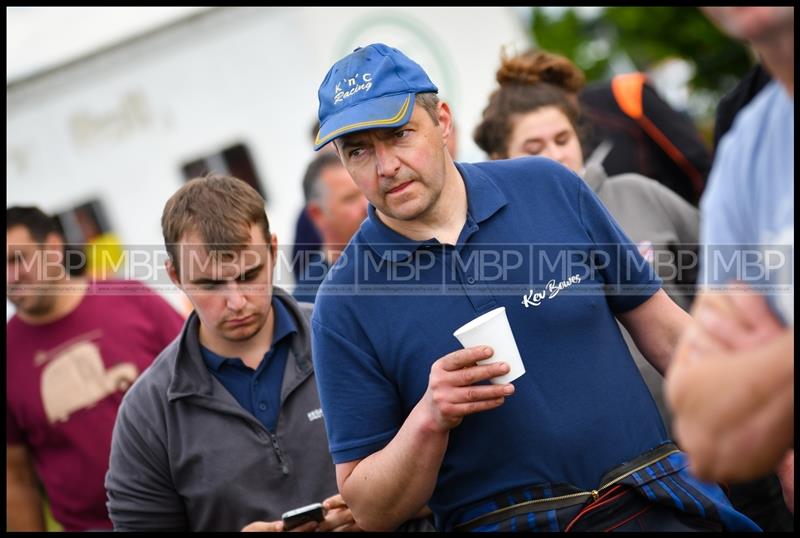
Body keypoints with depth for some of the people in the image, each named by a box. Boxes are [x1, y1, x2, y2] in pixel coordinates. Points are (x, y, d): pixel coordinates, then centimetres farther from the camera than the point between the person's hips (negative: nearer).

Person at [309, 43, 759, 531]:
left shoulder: (550, 188, 3)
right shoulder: (345, 309, -3)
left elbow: (658, 324, 13)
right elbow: (370, 510, 0)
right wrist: (429, 421, -18)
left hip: (652, 502, 2)